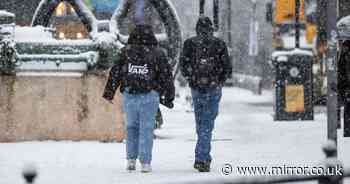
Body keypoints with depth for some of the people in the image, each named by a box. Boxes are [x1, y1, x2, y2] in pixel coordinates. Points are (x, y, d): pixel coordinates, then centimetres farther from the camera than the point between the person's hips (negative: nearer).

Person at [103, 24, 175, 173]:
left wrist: (109, 92, 12)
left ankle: (131, 159, 12)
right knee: (146, 128, 2)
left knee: (131, 126, 15)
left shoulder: (126, 52, 2)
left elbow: (115, 73, 5)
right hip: (149, 96, -2)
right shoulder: (158, 54, -1)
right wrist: (169, 97, 10)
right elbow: (166, 76, 2)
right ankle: (145, 163, 0)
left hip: (129, 95, 2)